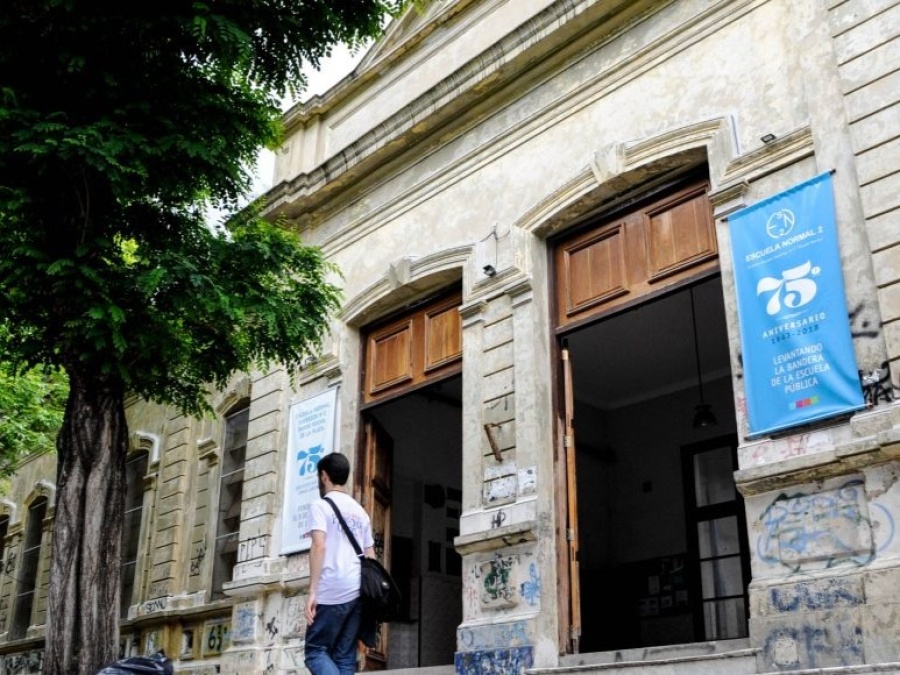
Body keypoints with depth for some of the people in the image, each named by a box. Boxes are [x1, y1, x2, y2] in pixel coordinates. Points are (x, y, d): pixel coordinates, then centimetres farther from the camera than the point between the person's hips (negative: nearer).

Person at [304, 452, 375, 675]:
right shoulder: (360, 511, 19)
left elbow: (319, 547, -13)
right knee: (345, 657, 9)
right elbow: (371, 557, 17)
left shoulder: (321, 506, 0)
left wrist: (312, 591, -14)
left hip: (332, 592, -6)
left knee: (315, 650, 3)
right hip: (357, 592, 6)